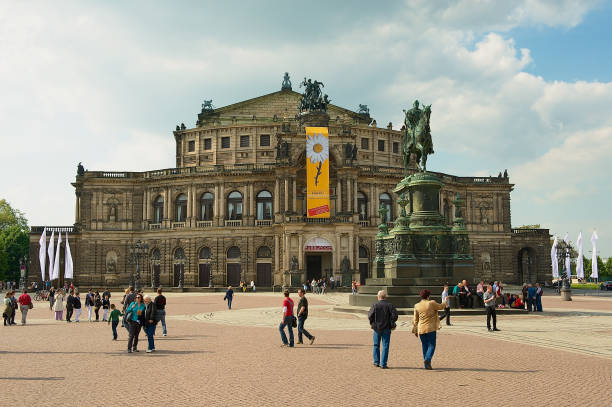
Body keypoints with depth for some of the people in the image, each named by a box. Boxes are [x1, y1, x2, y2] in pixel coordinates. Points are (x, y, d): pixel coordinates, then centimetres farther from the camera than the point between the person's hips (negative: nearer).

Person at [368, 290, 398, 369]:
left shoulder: (374, 305, -4)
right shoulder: (390, 305, -4)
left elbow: (370, 315, -11)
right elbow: (395, 314, -12)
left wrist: (372, 323, 4)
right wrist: (392, 324, 1)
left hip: (376, 328, 0)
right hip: (386, 328, 0)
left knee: (376, 345, 14)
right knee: (385, 346, 3)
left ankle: (376, 362, 16)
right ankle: (383, 364, 1)